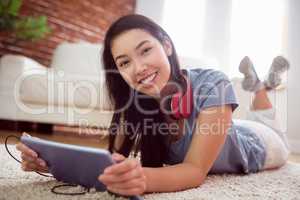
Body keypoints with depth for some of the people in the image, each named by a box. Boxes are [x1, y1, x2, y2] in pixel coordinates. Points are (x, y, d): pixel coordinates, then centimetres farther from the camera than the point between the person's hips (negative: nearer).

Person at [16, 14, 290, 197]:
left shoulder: (212, 85, -44)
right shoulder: (133, 103, -28)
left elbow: (196, 170, -47)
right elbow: (114, 159, -32)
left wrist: (144, 178, -66)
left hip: (254, 145, -2)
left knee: (280, 144, 33)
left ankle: (262, 84, 40)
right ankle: (251, 81, 43)